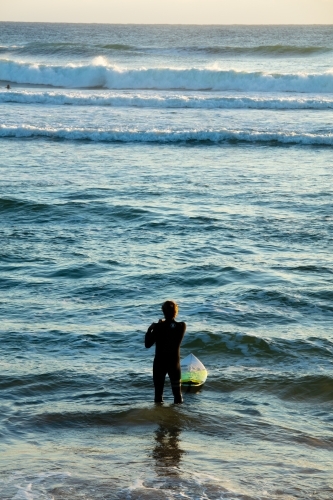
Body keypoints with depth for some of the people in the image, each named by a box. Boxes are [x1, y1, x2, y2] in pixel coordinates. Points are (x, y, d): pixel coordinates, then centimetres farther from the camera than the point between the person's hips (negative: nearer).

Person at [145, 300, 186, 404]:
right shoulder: (182, 326, -10)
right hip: (174, 363, 1)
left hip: (159, 363, -1)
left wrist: (150, 329, 2)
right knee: (177, 392, 13)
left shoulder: (158, 327, -16)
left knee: (158, 392, 9)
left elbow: (147, 344, -9)